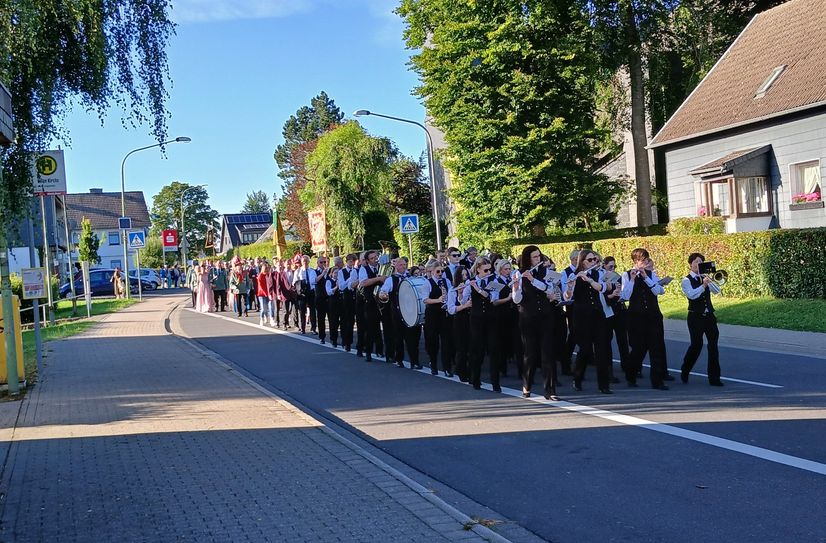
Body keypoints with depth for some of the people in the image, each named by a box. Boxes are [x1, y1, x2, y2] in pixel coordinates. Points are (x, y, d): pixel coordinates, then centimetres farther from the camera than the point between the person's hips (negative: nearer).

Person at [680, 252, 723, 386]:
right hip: (696, 317, -5)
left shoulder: (705, 278, 11)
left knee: (713, 345, -1)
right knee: (696, 345, -3)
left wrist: (710, 280, -14)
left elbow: (716, 291, -1)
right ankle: (684, 372, 20)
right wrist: (703, 285, -28)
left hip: (709, 316, 5)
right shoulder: (686, 280, -4)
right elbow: (691, 295, -20)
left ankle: (714, 378, 4)